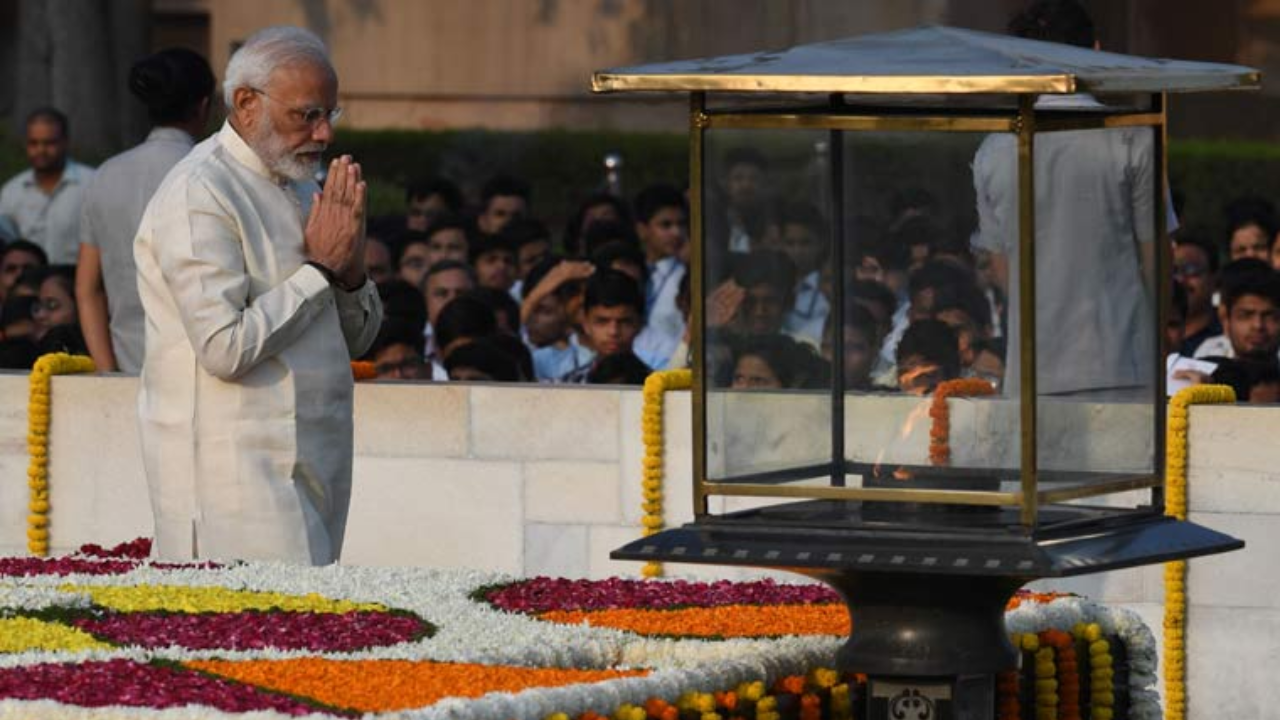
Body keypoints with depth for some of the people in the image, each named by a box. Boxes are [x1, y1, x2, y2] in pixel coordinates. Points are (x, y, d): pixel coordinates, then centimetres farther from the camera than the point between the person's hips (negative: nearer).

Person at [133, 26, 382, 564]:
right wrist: (320, 268, -12)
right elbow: (225, 348, -21)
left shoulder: (300, 188, 17)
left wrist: (351, 269, -2)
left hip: (308, 471, 8)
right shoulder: (198, 197, -11)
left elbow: (357, 339, 19)